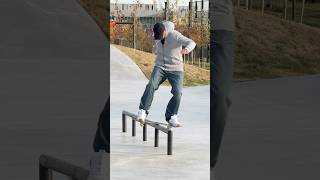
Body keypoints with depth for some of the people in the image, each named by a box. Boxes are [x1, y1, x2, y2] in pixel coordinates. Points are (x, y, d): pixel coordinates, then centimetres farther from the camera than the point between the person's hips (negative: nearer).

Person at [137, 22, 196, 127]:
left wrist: (187, 49, -52)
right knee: (151, 86, -22)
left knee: (177, 93, -17)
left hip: (175, 69, -3)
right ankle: (142, 111, -19)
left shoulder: (175, 36, -18)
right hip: (160, 67, 3)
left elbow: (192, 43, -33)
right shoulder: (156, 36, 0)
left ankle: (171, 118, -4)